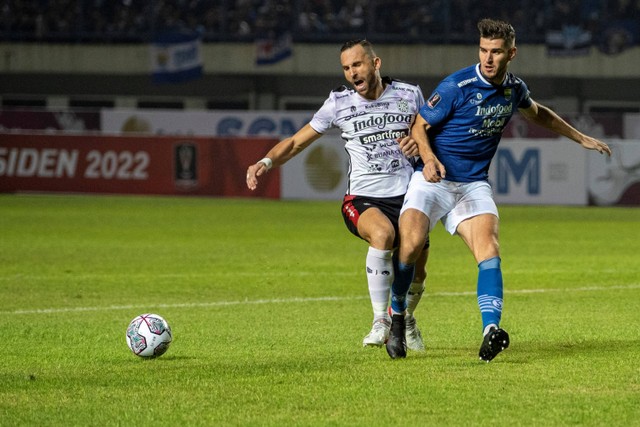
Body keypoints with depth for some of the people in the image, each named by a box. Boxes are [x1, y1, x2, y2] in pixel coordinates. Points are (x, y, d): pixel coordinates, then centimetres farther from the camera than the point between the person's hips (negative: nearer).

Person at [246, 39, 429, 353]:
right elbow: (297, 142, 7)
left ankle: (405, 318, 43)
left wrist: (418, 143, -8)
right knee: (383, 234, -35)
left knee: (415, 273, 5)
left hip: (406, 196, 2)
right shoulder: (339, 102, 0)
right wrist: (266, 161, -12)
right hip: (362, 199, -2)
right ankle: (381, 321, -23)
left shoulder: (409, 94, 2)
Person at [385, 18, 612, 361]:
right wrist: (429, 158, -25)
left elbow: (539, 114, 29)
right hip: (433, 179, -4)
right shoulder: (457, 86, -13)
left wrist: (581, 138, 34)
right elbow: (420, 126, -5)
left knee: (488, 249, -22)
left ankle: (490, 332, -35)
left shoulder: (514, 89, 5)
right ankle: (396, 319, -2)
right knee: (411, 244, -25)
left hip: (473, 185, 4)